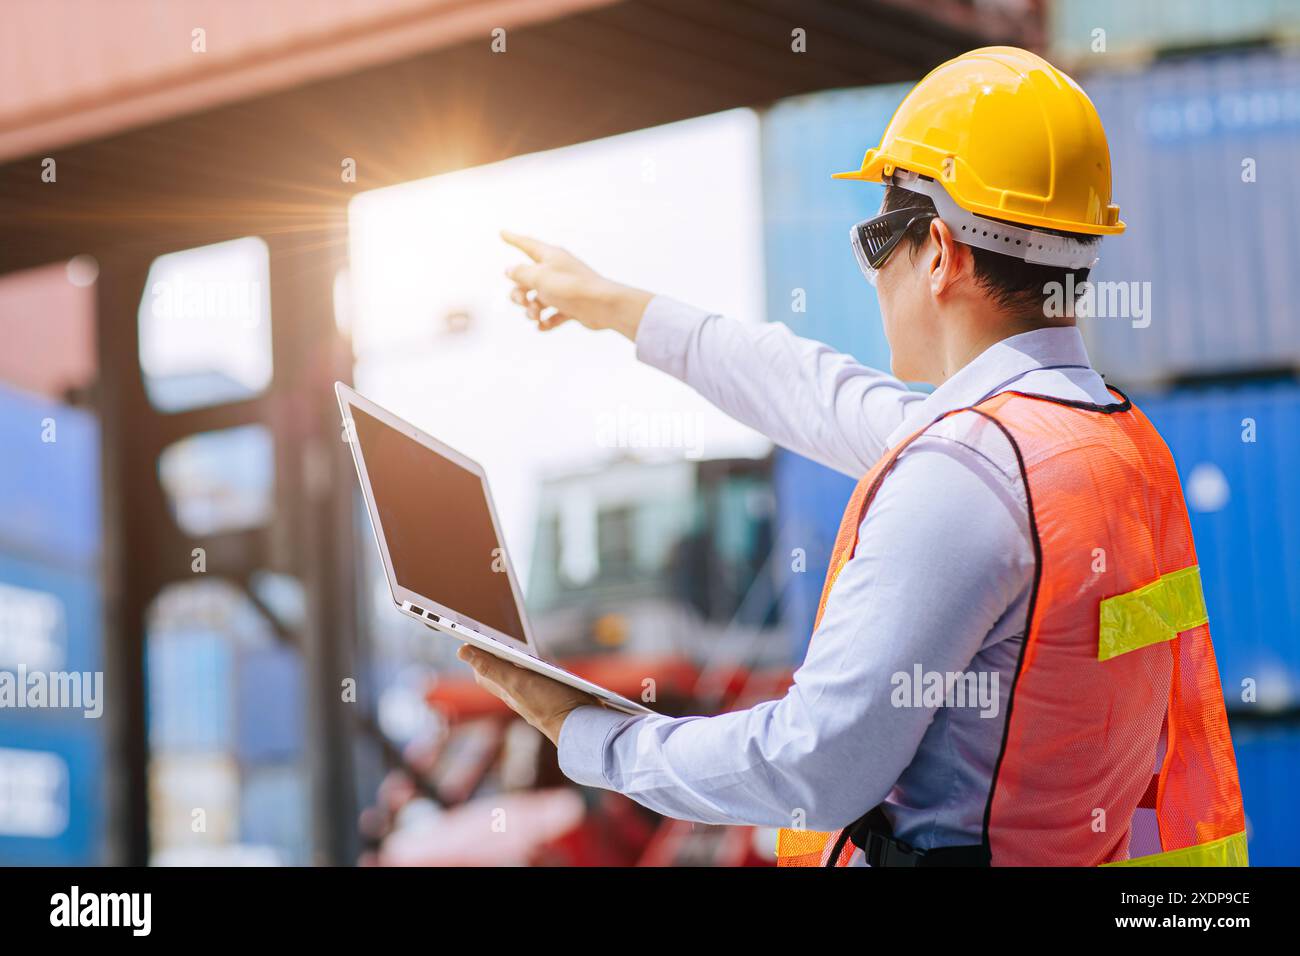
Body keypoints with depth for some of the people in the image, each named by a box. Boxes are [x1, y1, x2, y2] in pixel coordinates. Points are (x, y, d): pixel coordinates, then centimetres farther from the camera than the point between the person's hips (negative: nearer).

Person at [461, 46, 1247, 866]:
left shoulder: (962, 473, -18)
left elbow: (817, 769, -18)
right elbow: (835, 403, 24)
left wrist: (586, 736, -4)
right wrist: (617, 306, 34)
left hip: (949, 845, -8)